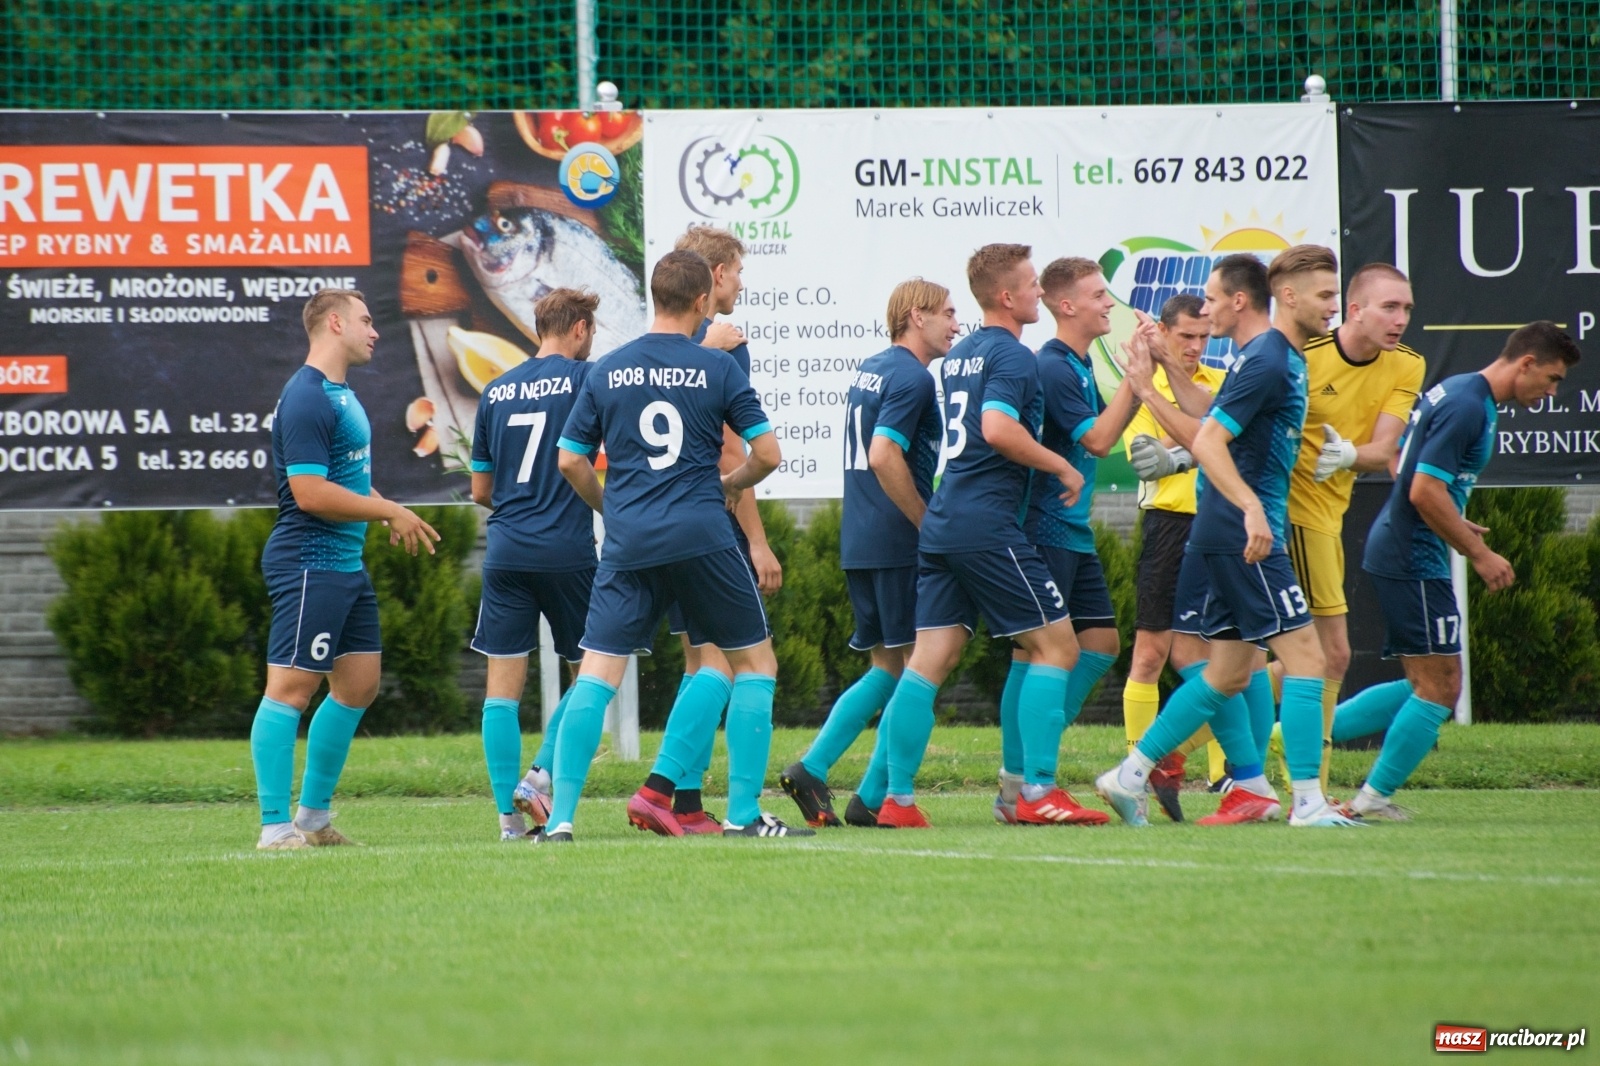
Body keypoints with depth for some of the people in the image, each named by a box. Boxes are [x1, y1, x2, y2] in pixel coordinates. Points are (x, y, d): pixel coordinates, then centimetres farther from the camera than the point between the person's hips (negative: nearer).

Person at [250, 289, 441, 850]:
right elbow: (310, 493, -22)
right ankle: (275, 827, -9)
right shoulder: (305, 399, -16)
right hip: (309, 565, -11)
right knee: (291, 689, -9)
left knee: (359, 684, 12)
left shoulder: (342, 394, 17)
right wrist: (390, 512, -14)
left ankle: (314, 816, 19)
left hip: (346, 565, 11)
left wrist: (387, 514, 11)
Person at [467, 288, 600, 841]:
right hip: (567, 550, -3)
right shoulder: (583, 379, -2)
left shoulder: (495, 392, 11)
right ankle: (541, 776, -2)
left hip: (506, 551, 4)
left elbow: (481, 490, 15)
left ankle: (510, 814, -2)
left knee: (503, 685, 3)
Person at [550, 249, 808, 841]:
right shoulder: (716, 366, -2)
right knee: (755, 662, 12)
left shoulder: (609, 370, 6)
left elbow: (571, 460, 10)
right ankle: (743, 813, 7)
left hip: (628, 543, 2)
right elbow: (767, 454, -1)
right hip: (701, 538, -2)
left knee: (596, 676, 2)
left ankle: (560, 817, -8)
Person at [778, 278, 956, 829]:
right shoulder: (911, 377, -11)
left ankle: (811, 768, 4)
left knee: (888, 668, 13)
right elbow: (884, 457, -21)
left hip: (857, 542, 9)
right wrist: (932, 527, -14)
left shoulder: (869, 369, 17)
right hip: (898, 544, -9)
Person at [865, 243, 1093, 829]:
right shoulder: (1013, 356, -9)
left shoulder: (959, 355, 19)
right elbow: (998, 428, -23)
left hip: (941, 525, 8)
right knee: (1055, 645, -1)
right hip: (988, 525, -8)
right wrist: (1062, 468, -13)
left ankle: (891, 797, -2)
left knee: (928, 661, 4)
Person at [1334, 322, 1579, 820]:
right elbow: (1425, 491, -23)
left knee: (1427, 686, 14)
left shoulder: (1454, 391, 14)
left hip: (1395, 550, 10)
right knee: (1439, 689, -4)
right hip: (1414, 561, -10)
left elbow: (1402, 464, 24)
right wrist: (1479, 554, -15)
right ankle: (1374, 799, 2)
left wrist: (1456, 525, 18)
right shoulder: (1468, 406, -18)